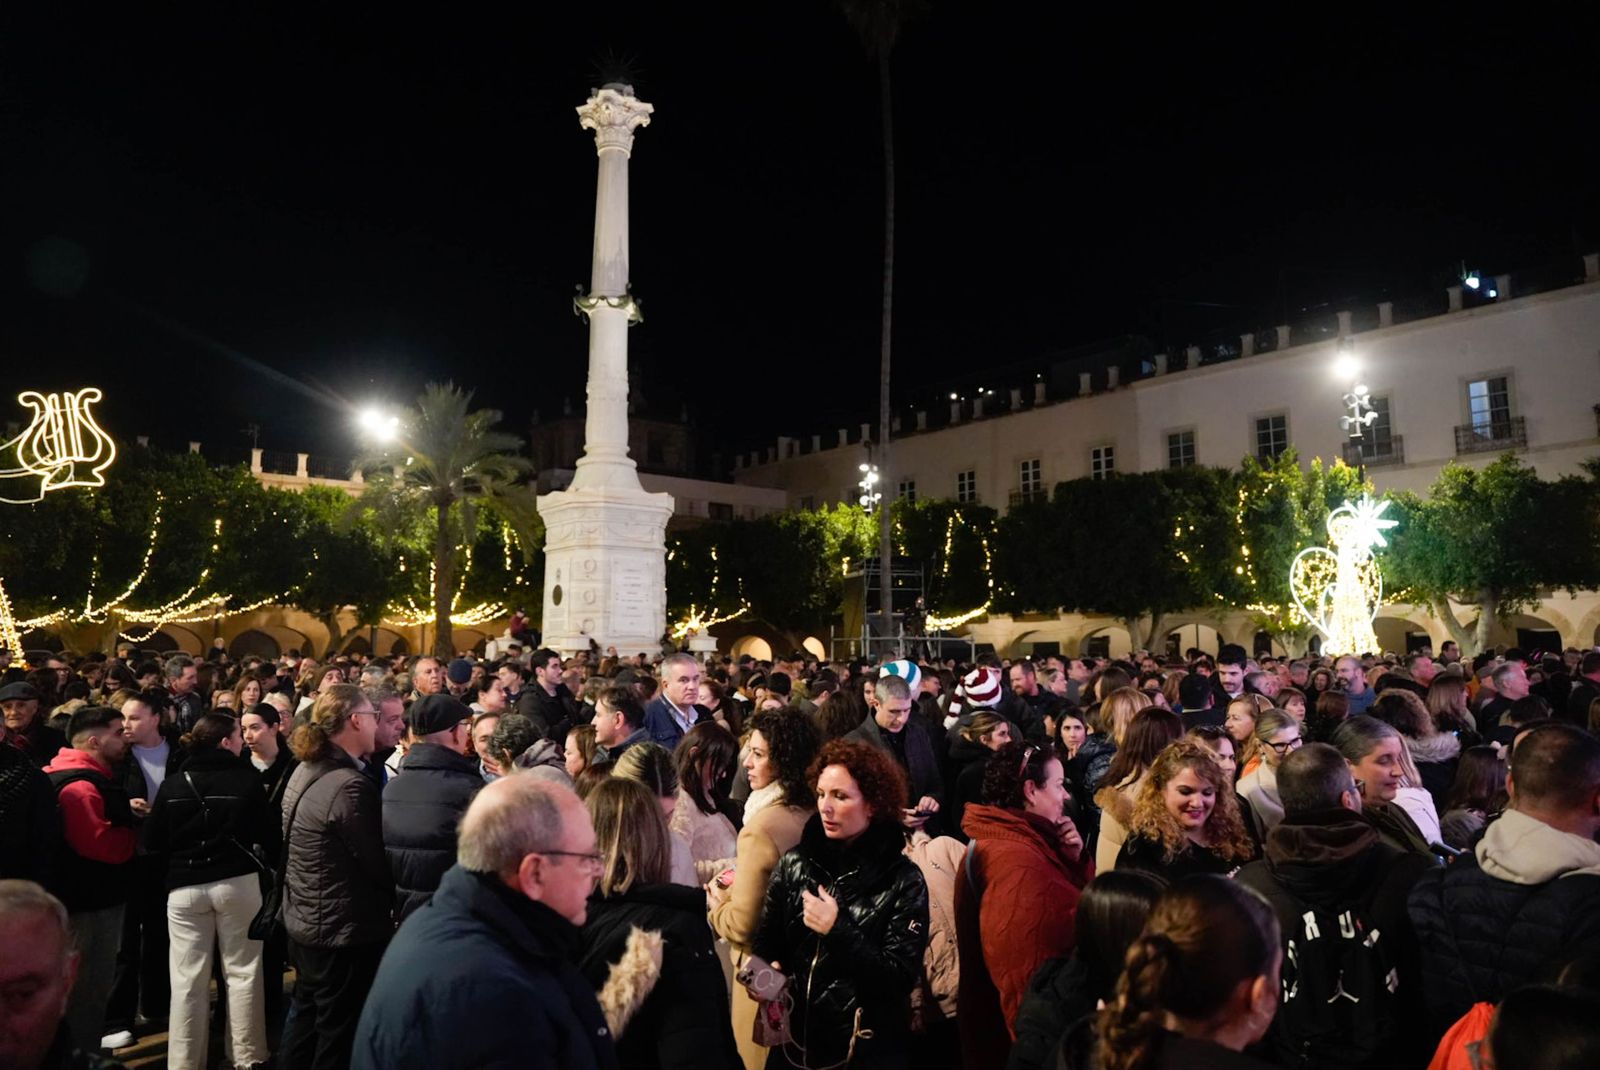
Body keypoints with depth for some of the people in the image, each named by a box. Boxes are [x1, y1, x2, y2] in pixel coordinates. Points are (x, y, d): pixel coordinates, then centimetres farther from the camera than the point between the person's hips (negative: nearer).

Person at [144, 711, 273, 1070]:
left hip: (185, 887, 2)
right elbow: (268, 836, -6)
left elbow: (153, 842, 3)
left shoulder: (172, 785, -1)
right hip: (237, 883, -2)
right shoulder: (247, 779, -10)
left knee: (188, 980, 9)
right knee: (243, 973, 9)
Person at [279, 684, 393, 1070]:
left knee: (306, 1021, 24)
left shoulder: (305, 772, 3)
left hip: (306, 922, 9)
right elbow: (378, 862, -20)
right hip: (344, 932, -9)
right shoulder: (349, 785, -27)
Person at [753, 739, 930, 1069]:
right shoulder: (794, 864, -1)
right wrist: (767, 971, -16)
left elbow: (902, 977, -16)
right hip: (794, 1039, 3)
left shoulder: (904, 880, -12)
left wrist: (838, 932, -25)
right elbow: (767, 941, 4)